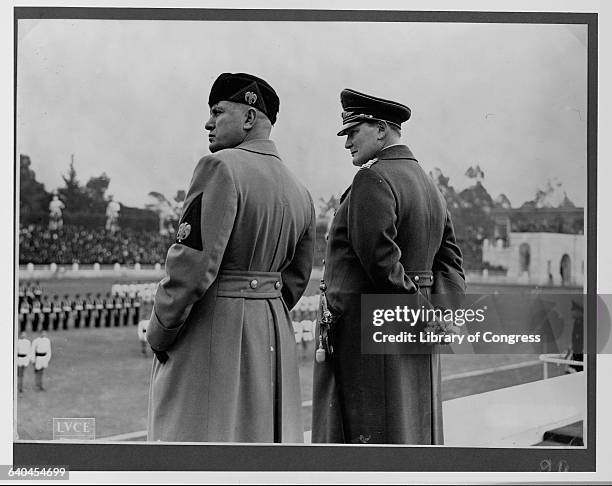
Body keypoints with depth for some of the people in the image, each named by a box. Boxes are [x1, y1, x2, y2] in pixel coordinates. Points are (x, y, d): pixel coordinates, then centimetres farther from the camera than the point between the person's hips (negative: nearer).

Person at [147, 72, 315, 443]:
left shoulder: (221, 167, -13)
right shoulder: (300, 193, 11)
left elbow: (195, 262, -20)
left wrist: (160, 330, -9)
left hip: (209, 329, -8)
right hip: (275, 333, 8)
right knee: (268, 436, 13)